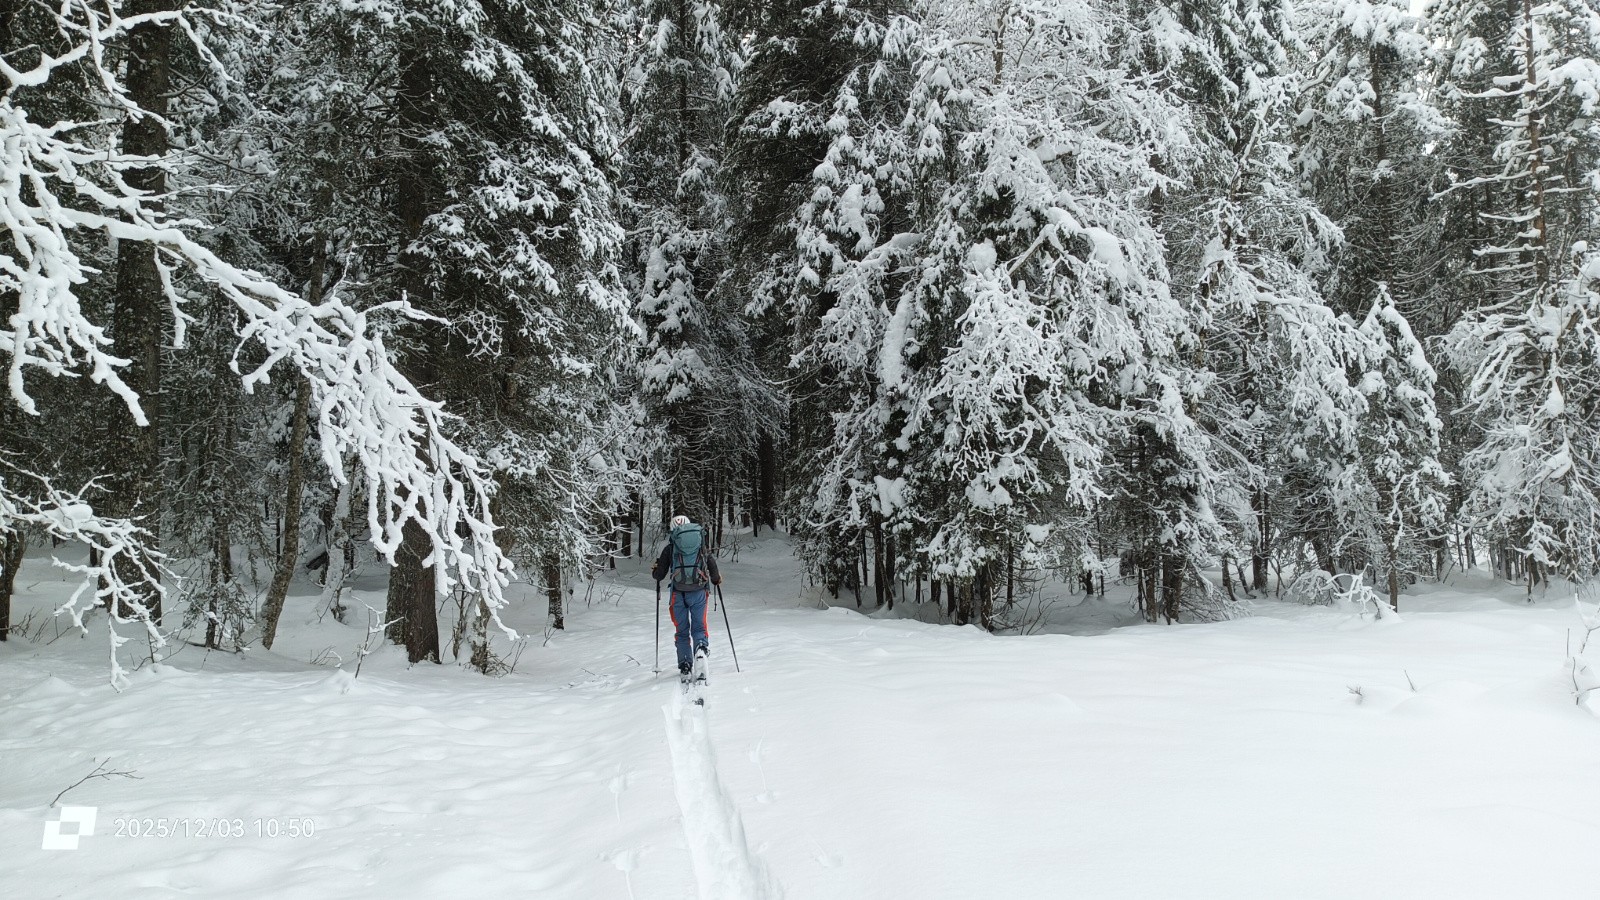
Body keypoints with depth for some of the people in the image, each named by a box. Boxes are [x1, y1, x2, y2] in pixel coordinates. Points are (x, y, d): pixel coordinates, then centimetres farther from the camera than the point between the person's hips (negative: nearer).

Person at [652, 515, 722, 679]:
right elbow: (713, 567, 8)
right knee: (699, 626, 10)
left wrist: (654, 572, 30)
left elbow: (659, 574, 7)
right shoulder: (702, 546, 9)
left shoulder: (670, 548, 6)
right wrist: (717, 579, 29)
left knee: (682, 630, 10)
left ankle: (685, 666, 4)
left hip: (679, 593, -1)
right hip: (699, 592, 1)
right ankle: (701, 646, -22)